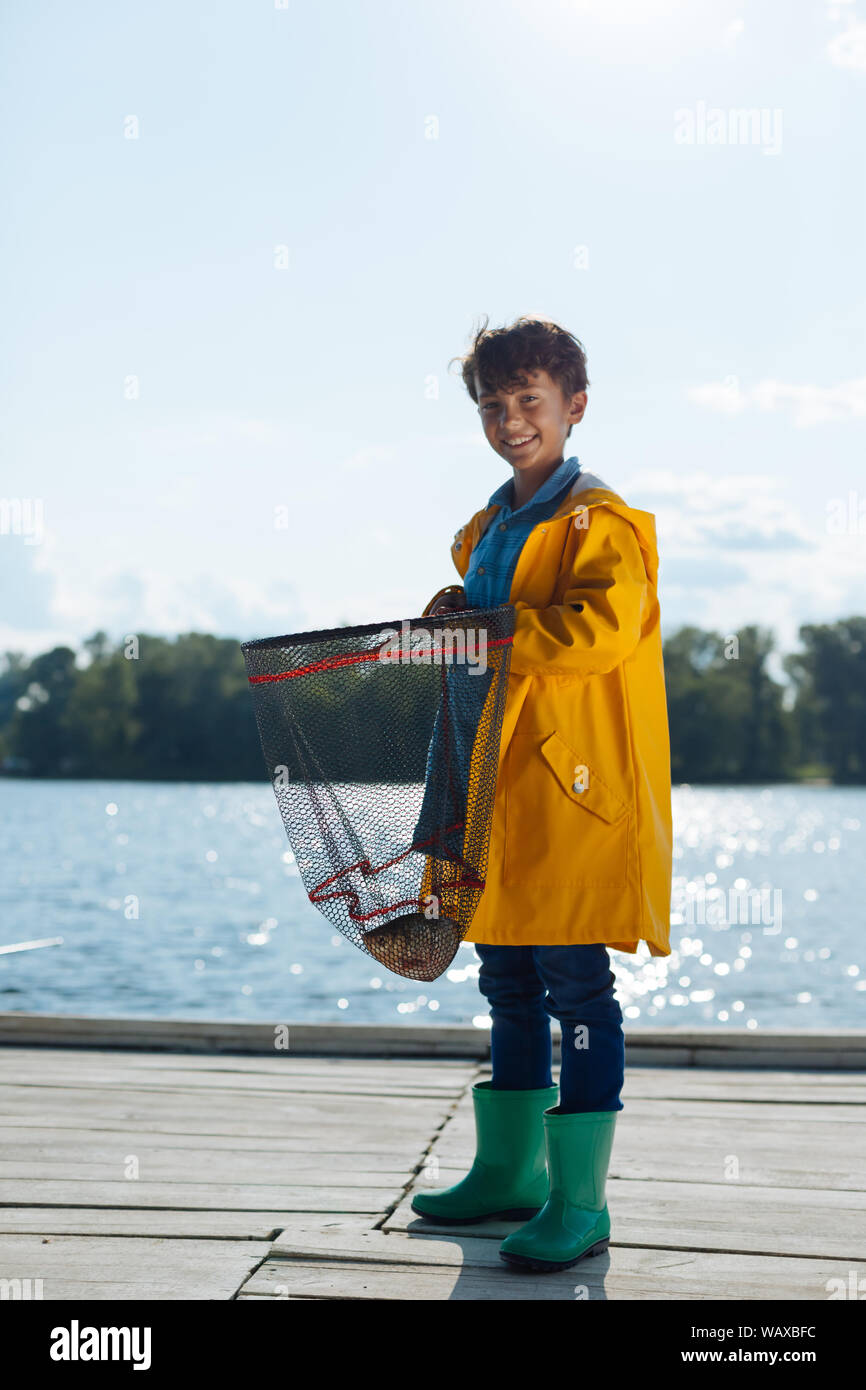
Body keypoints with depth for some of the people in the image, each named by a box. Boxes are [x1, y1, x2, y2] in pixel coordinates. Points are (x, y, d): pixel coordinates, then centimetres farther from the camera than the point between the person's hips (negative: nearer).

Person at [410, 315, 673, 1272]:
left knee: (576, 986, -5)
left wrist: (489, 633, -20)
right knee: (507, 983, 15)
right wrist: (453, 616, 8)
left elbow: (604, 626, -23)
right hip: (494, 781, 8)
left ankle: (579, 1206, 2)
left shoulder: (599, 524, -7)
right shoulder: (486, 530, 19)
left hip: (573, 787, -8)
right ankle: (508, 1173, 27)